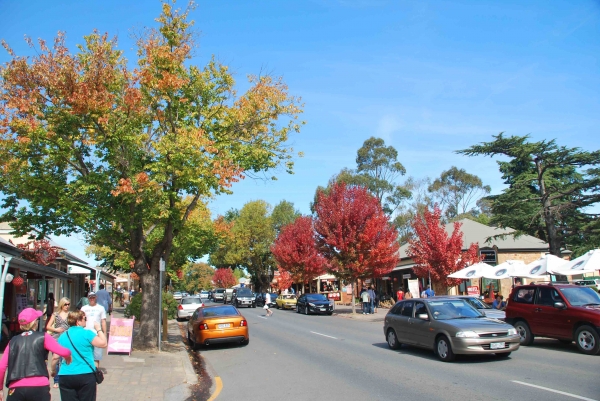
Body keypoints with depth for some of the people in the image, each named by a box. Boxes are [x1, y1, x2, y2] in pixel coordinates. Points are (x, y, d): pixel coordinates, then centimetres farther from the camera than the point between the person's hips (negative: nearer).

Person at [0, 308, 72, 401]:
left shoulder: (13, 341, 13)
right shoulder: (42, 337, 4)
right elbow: (63, 352, -7)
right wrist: (68, 356, 16)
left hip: (15, 388, 2)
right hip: (39, 387, -2)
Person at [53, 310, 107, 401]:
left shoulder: (63, 336, 7)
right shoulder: (87, 333, -8)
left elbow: (55, 357, 9)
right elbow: (103, 343, -9)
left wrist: (53, 370, 26)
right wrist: (98, 329, 3)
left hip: (65, 376, 4)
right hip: (86, 375, -4)